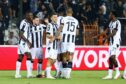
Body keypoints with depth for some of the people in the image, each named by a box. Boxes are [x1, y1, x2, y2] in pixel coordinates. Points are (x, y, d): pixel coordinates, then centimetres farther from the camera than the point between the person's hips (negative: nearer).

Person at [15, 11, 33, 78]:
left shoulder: (28, 23, 14)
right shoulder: (24, 23, -14)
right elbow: (21, 34, -19)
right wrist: (28, 41, -21)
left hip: (27, 42, 10)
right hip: (23, 42, -10)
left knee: (20, 57, 10)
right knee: (29, 56, -16)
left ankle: (17, 74, 13)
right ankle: (29, 73, -23)